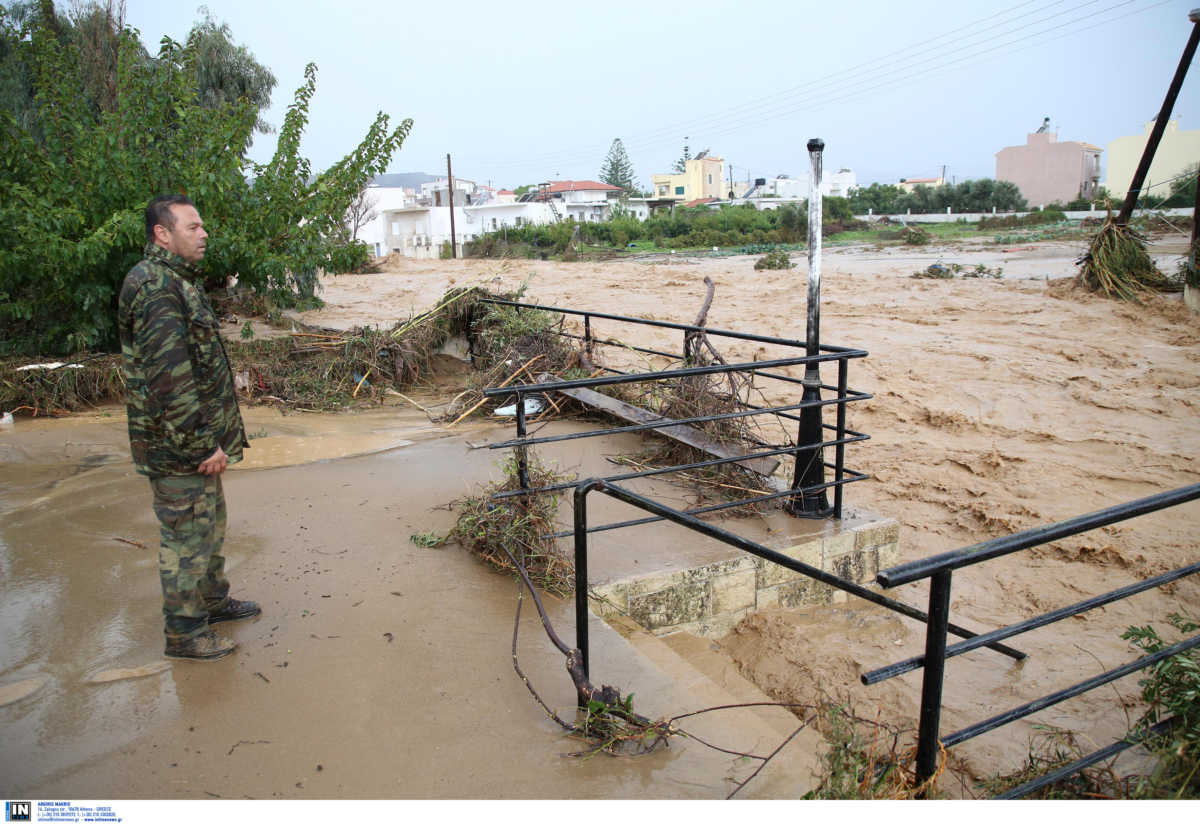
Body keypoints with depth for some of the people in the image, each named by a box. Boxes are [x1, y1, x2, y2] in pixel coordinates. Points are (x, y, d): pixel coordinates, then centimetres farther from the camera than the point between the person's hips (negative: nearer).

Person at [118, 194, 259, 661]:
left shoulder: (177, 281, 14)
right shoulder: (155, 285, -20)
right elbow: (169, 377, -26)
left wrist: (214, 436, 22)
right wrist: (204, 444, -23)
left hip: (198, 440, 10)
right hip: (177, 447, -10)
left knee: (210, 523, 22)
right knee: (187, 536, 2)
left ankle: (213, 600, 39)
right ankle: (184, 633, 16)